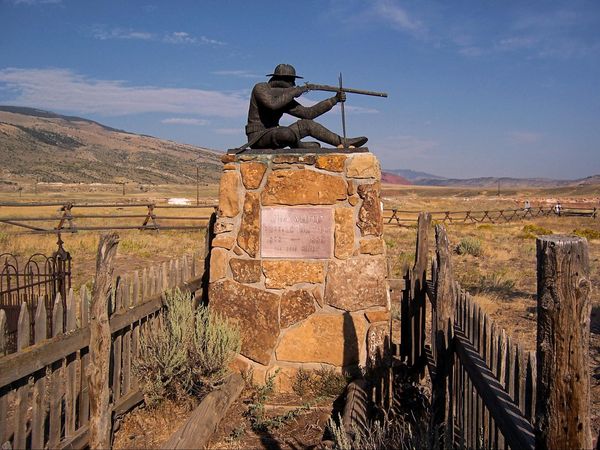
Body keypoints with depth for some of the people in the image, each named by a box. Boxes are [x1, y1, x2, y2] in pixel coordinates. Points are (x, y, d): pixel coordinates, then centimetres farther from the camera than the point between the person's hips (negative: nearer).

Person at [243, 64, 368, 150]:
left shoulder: (285, 98, 12)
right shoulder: (260, 88, -8)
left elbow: (308, 113, 9)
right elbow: (273, 103, -29)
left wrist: (334, 100, 5)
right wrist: (295, 91, -17)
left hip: (272, 136, 8)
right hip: (258, 138, -8)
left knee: (306, 124, -1)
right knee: (286, 133, -37)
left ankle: (343, 142, 0)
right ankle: (301, 146, -3)